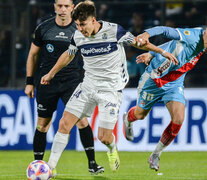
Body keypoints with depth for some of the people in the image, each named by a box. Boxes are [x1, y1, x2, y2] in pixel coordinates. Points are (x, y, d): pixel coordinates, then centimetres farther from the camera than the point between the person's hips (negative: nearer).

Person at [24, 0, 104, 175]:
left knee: (82, 120, -13)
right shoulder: (43, 28, 3)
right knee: (42, 124, 4)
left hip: (73, 81, -1)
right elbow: (33, 55, 12)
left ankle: (92, 163, -7)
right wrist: (29, 81, 9)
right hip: (47, 81, 1)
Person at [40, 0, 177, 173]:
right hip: (88, 85, 4)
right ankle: (50, 167, 0)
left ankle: (112, 150, 31)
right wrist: (51, 74, 27)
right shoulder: (78, 36, -3)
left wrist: (162, 52, 9)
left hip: (111, 89, -4)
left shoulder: (113, 30, -15)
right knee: (64, 123, -8)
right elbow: (68, 55, 18)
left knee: (103, 136, -8)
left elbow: (136, 41, 1)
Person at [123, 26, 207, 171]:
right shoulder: (191, 36, -29)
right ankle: (127, 119, 56)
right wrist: (147, 34, -57)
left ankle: (156, 155, 8)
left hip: (175, 83, 5)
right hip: (154, 79, -5)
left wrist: (151, 54, 9)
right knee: (140, 114, 15)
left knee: (178, 119, -12)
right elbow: (166, 30, -39)